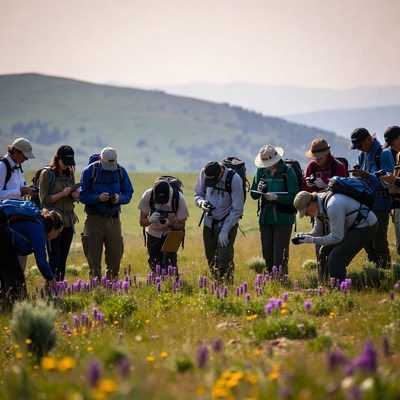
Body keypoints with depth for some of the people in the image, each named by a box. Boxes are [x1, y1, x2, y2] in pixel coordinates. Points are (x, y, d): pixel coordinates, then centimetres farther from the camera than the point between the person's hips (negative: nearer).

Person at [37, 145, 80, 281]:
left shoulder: (70, 174, 14)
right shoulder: (47, 174, -4)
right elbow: (44, 200, -7)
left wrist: (75, 196, -2)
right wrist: (62, 194, -19)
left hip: (68, 222, 6)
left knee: (63, 260, 5)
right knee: (54, 260, -9)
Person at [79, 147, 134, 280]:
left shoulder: (121, 171, 3)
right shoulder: (89, 171, -6)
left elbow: (128, 194, 7)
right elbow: (82, 196, -7)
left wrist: (119, 199, -15)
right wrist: (98, 198, -22)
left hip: (113, 218, 3)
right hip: (94, 218, -2)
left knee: (116, 251, 4)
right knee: (94, 253, 0)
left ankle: (112, 278, 17)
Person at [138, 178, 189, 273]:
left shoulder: (179, 198, -28)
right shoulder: (148, 196, -26)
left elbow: (182, 225, -17)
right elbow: (141, 222, -17)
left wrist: (169, 223, -37)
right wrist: (150, 220, -40)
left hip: (172, 231, -2)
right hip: (153, 232, 2)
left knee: (169, 260, -23)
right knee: (154, 265, 8)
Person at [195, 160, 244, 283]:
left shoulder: (234, 179, -21)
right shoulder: (204, 173, -8)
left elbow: (237, 209, -16)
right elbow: (198, 194, 7)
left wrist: (225, 231, -17)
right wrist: (202, 203, -17)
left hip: (227, 223, -4)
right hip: (209, 222, 4)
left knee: (225, 259, -13)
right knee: (211, 259, 8)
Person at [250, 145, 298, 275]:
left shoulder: (288, 172, -8)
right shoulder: (261, 171, 6)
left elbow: (293, 197, -11)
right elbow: (253, 195, 10)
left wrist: (276, 197, -23)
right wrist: (259, 190, -11)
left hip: (283, 220, -5)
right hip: (265, 219, 5)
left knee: (280, 256, -9)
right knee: (267, 255, 9)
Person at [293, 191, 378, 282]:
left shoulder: (333, 206, -32)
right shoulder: (318, 205, -2)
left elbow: (337, 237, -26)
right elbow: (318, 232, 11)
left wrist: (312, 240, -22)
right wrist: (304, 235, -8)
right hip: (352, 226, 10)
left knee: (336, 257, -19)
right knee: (325, 252, 9)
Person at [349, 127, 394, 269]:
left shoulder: (384, 154, -12)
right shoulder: (363, 154, 11)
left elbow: (387, 182, -18)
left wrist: (365, 175, -22)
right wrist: (357, 176, -5)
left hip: (380, 204, -8)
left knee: (379, 242, -6)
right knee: (367, 242, 12)